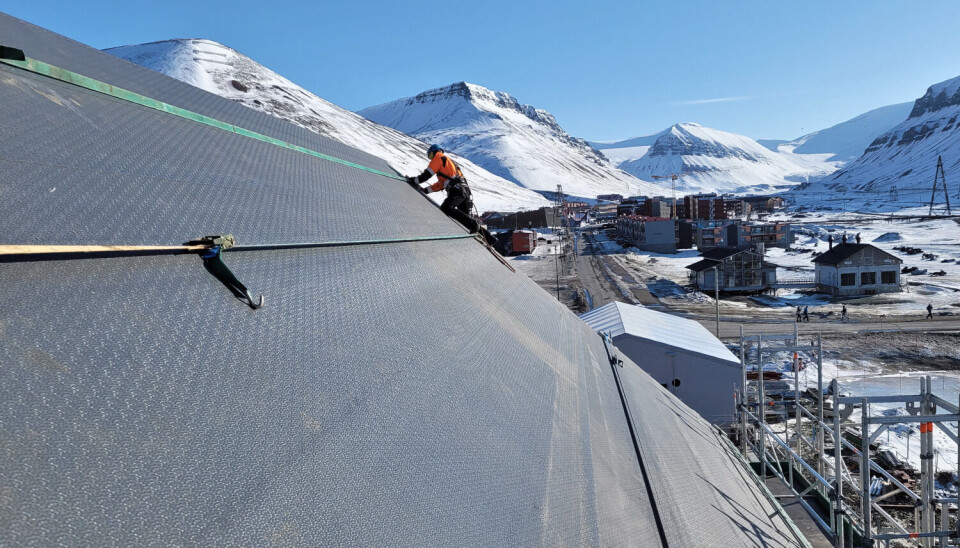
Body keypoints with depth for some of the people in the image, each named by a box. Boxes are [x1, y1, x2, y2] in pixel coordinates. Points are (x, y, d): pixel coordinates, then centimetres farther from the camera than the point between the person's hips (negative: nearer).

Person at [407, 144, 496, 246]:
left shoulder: (439, 157, 9)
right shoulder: (448, 162, 37)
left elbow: (428, 174, 2)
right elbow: (441, 183, 35)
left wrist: (414, 180, 14)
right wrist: (425, 190, 33)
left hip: (457, 189, -9)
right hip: (465, 190, 9)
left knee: (445, 209, -27)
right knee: (465, 217, 13)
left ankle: (473, 225, -36)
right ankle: (489, 238, 7)